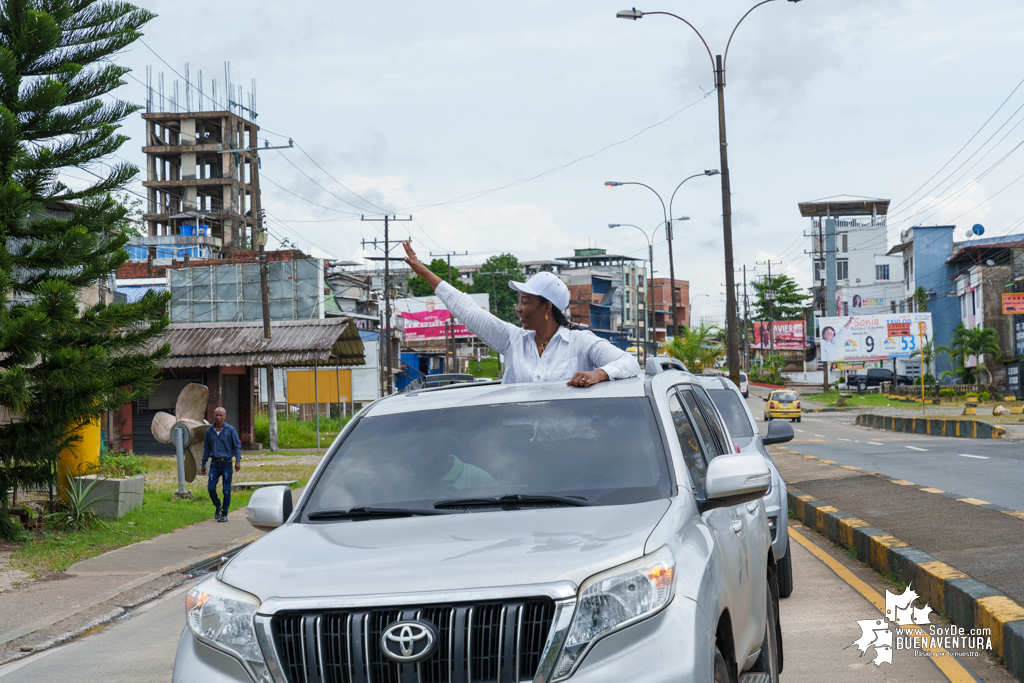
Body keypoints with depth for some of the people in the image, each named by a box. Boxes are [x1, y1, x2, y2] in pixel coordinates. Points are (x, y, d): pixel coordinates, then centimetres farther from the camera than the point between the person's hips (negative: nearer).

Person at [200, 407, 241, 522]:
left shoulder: (230, 430, -2)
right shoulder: (209, 431, 7)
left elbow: (237, 446, -2)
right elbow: (206, 448, 15)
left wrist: (238, 461, -13)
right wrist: (203, 464, 15)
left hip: (226, 463, -3)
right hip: (214, 463, 3)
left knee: (226, 490, -2)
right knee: (211, 488, -4)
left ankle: (224, 513, 8)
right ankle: (218, 506, 23)